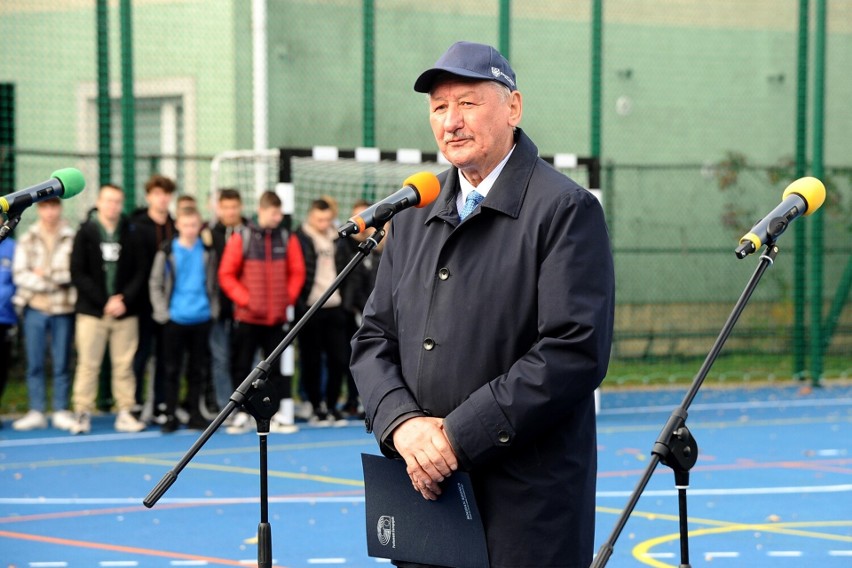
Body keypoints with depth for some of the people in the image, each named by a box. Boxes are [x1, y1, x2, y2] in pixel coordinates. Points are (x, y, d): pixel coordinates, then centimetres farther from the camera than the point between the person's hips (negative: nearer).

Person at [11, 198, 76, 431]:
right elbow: (20, 274, -3)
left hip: (63, 309, -2)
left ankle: (61, 412, 10)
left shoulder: (71, 239, 0)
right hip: (35, 308, 2)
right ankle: (36, 412, 10)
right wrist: (55, 282, -10)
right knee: (35, 364, 4)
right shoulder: (27, 240, 6)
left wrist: (45, 275, -9)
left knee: (62, 364, 4)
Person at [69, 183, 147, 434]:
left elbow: (141, 272, 3)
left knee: (124, 365, 3)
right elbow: (78, 274, -3)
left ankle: (125, 413, 9)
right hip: (91, 311, -1)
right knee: (88, 364, 0)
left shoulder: (132, 233, 4)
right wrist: (104, 301, -10)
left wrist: (125, 299, -10)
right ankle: (82, 414, 6)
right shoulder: (85, 232, 1)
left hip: (126, 311, 1)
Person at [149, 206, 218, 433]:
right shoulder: (167, 252, -2)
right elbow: (155, 284, 1)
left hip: (201, 318, 2)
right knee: (172, 369, 3)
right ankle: (170, 415, 7)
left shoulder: (207, 252, 5)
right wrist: (162, 311, -7)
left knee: (199, 369, 7)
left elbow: (214, 284, 11)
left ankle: (195, 413, 17)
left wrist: (213, 308, 2)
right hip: (175, 319, -2)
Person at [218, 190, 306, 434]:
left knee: (278, 367, 4)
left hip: (277, 317, 1)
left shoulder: (287, 239, 2)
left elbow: (297, 273, 8)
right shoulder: (241, 239, -4)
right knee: (243, 366, 5)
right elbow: (226, 275, -2)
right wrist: (245, 299, -8)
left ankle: (283, 415, 7)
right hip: (247, 316, -1)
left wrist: (288, 297, -1)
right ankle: (241, 415, 13)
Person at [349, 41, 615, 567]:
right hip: (425, 487, 6)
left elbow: (577, 351, -15)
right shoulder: (415, 214, 14)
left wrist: (459, 435, -17)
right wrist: (403, 423, -7)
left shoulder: (567, 210, -6)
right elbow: (374, 337, 13)